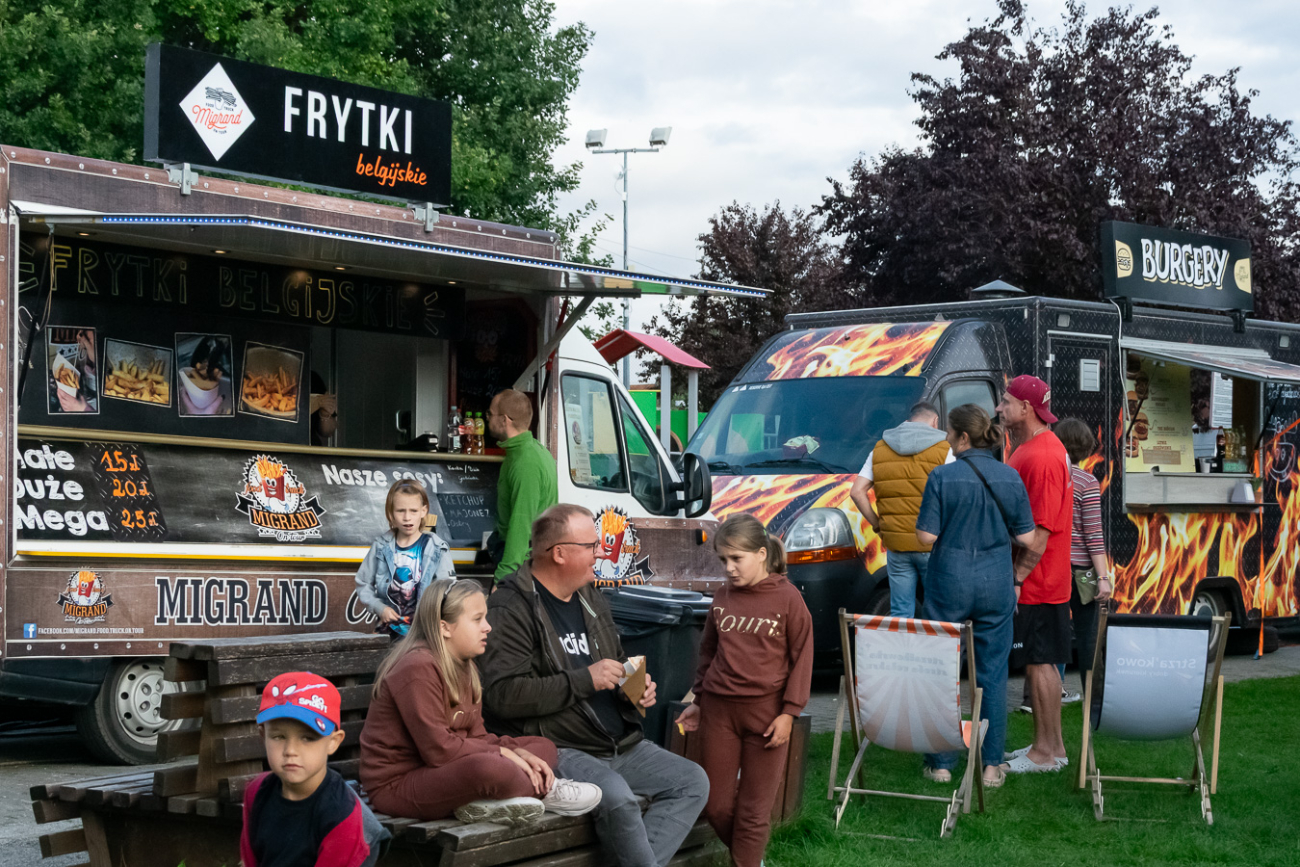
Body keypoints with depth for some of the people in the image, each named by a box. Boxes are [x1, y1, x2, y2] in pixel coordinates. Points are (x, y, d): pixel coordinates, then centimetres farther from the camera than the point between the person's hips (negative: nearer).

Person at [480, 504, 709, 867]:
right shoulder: (511, 609, -10)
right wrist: (584, 680, -20)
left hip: (620, 745, 9)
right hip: (557, 751, -9)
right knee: (616, 796, -34)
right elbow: (502, 693, -22)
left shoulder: (592, 599, 18)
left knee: (693, 781, -6)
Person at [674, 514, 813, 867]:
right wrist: (699, 700, 17)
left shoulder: (788, 598, -7)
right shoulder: (722, 597, 5)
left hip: (766, 712, -4)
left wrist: (789, 712, -10)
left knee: (754, 809, 1)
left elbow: (801, 658, -6)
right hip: (719, 709, 4)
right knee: (716, 804, 9)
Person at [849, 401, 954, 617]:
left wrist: (877, 525, 10)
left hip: (896, 545, 3)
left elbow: (857, 492, 4)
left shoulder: (880, 449, 11)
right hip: (932, 546, -3)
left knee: (900, 614, 9)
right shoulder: (943, 449, -1)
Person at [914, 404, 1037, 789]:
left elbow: (926, 535, -12)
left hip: (949, 583, -3)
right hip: (996, 584, 3)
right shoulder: (1010, 478, 0)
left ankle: (941, 763, 11)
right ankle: (992, 765, 10)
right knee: (992, 674, 8)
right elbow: (1025, 537, 2)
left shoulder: (943, 477, -11)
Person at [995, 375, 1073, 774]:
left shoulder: (1041, 457, -20)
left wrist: (1017, 579, -21)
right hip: (1041, 582, 10)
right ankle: (1052, 746, 22)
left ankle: (1045, 752, 4)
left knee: (1039, 663, -3)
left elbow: (1041, 530, -23)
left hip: (1035, 583, -10)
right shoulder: (1027, 448, 14)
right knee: (1041, 662, 14)